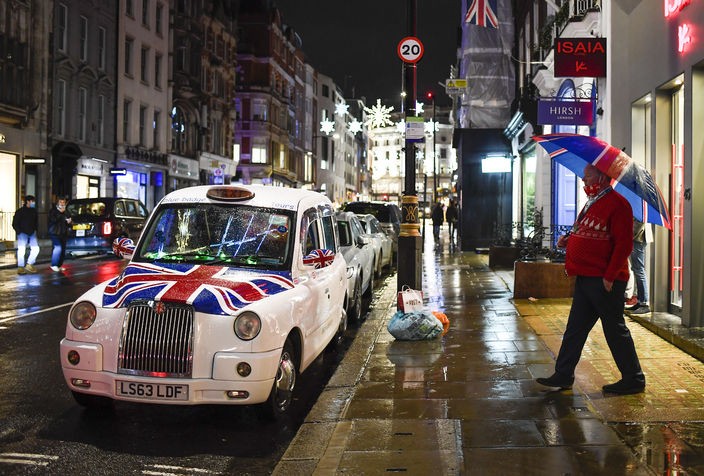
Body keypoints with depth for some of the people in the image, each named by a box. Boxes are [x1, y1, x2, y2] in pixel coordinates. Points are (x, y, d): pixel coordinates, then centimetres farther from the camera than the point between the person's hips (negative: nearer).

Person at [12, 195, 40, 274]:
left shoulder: (34, 211, 10)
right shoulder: (20, 211, -4)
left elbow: (36, 222, 23)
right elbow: (14, 224, -3)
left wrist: (34, 230, 11)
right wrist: (19, 232, -9)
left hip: (32, 233, 5)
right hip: (22, 233, -5)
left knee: (35, 248, -5)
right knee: (21, 249, -12)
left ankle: (29, 265, 9)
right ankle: (20, 267, -3)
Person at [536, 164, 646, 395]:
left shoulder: (617, 204, -13)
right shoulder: (592, 203, 16)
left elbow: (624, 244, -19)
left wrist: (610, 276, -21)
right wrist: (569, 239, 7)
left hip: (603, 281, -9)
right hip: (585, 278, 9)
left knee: (615, 329, 0)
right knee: (575, 328, 12)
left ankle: (633, 380, 13)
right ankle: (563, 375, 19)